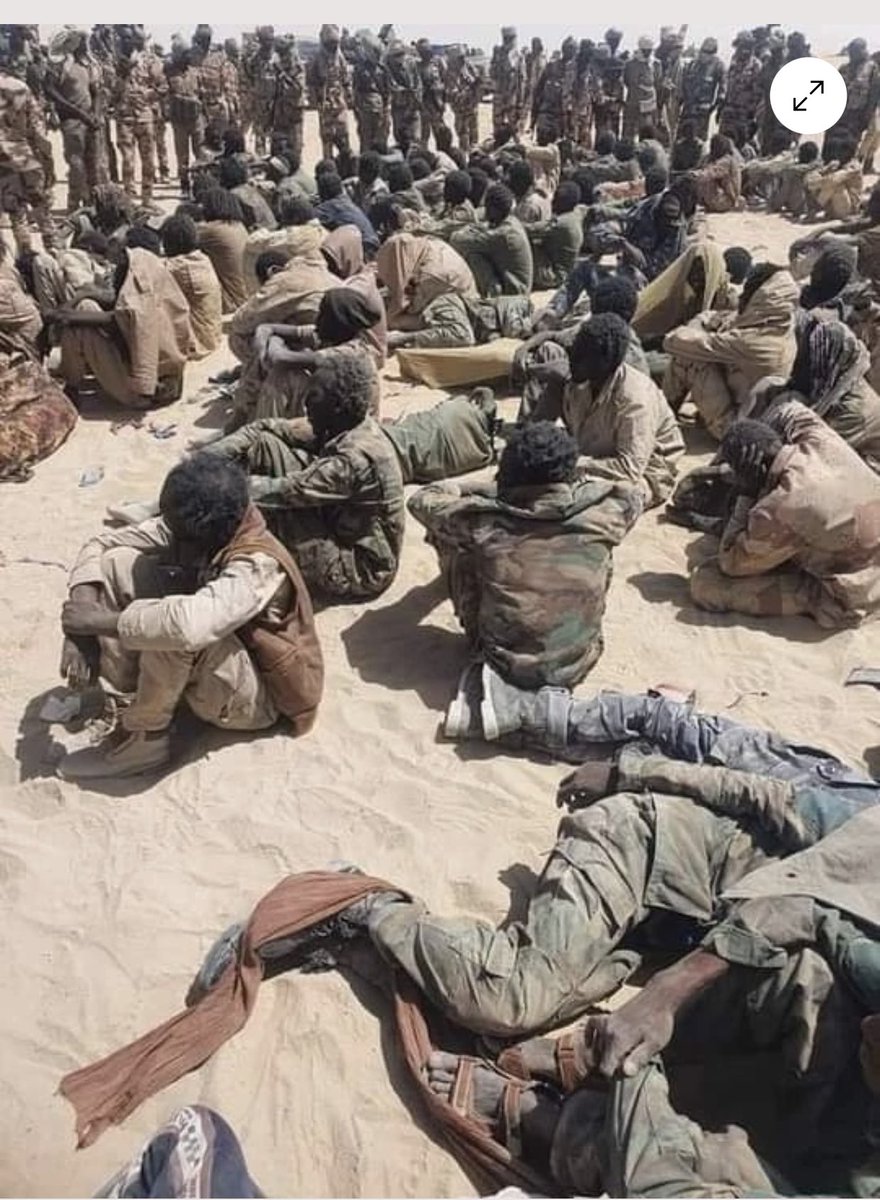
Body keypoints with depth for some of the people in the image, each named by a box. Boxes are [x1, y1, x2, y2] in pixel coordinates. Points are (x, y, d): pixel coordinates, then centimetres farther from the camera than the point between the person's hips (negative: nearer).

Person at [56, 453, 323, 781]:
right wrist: (84, 630, -23)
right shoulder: (186, 529, -12)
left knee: (173, 630, -38)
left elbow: (189, 624, -50)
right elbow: (100, 546, -8)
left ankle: (144, 738, -14)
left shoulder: (258, 565, -33)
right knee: (117, 563, -9)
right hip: (200, 669, 7)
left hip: (255, 696, -7)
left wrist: (103, 621, -35)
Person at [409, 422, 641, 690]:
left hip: (503, 666, -1)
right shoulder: (598, 514, -15)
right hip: (578, 666, 2)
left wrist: (480, 490, 15)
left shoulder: (483, 520, -19)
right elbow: (632, 496, 11)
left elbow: (421, 501, 2)